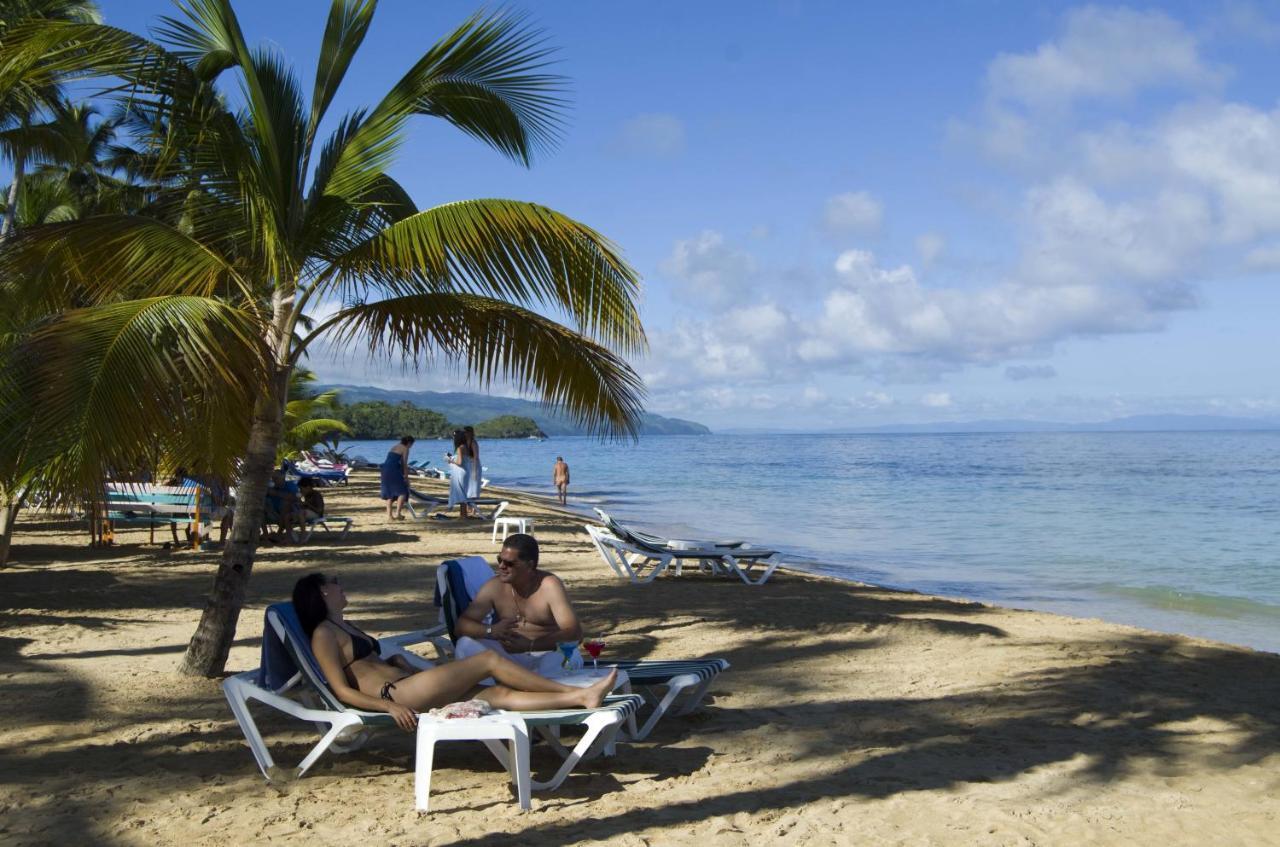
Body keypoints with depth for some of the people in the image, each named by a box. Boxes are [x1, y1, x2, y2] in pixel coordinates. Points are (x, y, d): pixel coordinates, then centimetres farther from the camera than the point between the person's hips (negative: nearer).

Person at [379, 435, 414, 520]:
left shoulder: (394, 447, 23)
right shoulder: (405, 449, -1)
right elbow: (404, 464, -6)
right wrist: (406, 477, 1)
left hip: (385, 469, 8)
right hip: (393, 471, -8)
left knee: (389, 493, 14)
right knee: (402, 492, -2)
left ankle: (389, 515, 12)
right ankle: (398, 513, -12)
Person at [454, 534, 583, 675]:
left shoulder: (549, 585, -15)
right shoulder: (494, 586, -4)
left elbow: (575, 632, -24)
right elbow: (462, 624, -6)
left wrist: (530, 645, -37)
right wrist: (491, 630, -28)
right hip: (508, 655, 4)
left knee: (564, 657, -37)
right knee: (466, 645, -19)